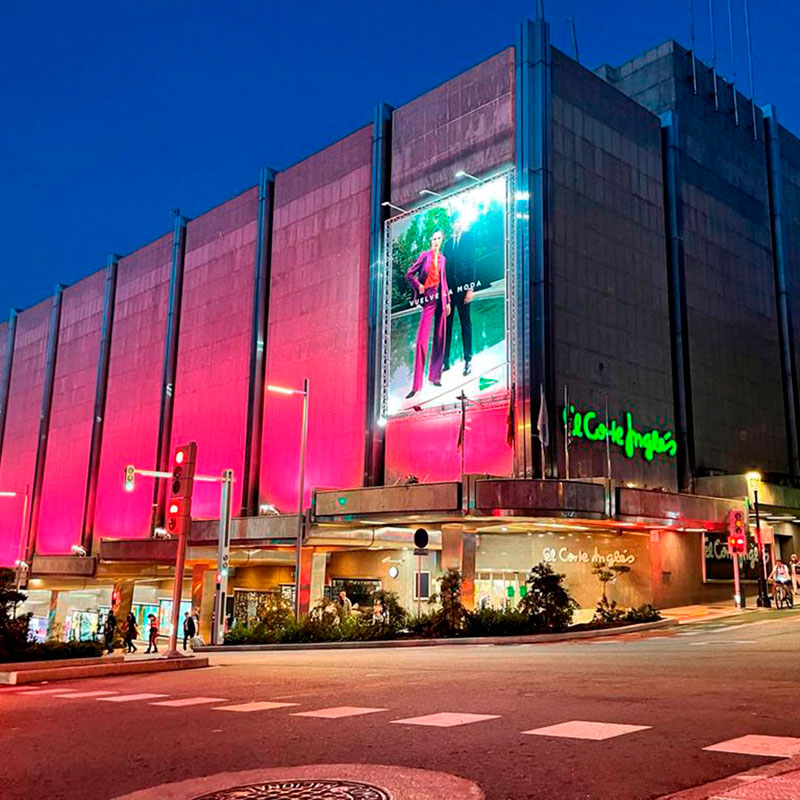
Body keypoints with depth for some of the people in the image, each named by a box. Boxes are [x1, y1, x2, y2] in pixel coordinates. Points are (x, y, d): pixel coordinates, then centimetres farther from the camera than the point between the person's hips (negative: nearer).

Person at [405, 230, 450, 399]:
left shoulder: (442, 259, 12)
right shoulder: (425, 255, -1)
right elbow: (409, 274, -1)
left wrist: (448, 301, 16)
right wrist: (419, 287, -8)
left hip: (440, 299, 5)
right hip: (428, 299, -5)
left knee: (440, 339, 7)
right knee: (421, 340, -9)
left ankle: (435, 376, 19)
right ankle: (416, 385, -7)